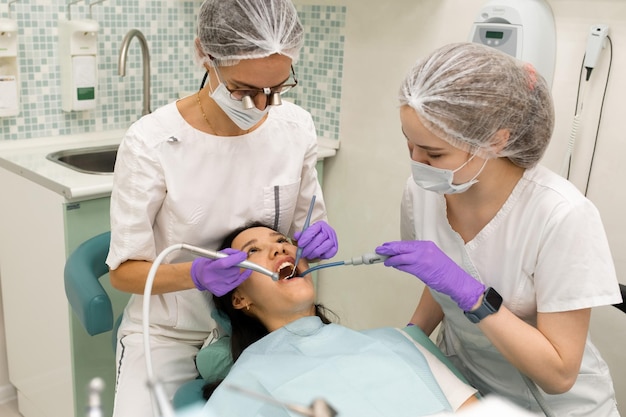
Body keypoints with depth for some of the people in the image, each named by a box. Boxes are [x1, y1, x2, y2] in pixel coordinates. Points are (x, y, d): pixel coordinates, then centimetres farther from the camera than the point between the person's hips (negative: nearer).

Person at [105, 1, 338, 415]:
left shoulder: (297, 127, -10)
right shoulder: (151, 143, -20)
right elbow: (125, 270, -12)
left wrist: (318, 238, -18)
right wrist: (196, 274, -31)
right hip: (169, 335, -2)